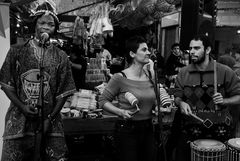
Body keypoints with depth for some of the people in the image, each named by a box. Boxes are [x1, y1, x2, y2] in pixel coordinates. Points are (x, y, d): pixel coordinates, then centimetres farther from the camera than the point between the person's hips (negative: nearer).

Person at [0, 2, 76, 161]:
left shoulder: (61, 57, 3)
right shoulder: (17, 51, 3)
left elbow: (63, 92, 2)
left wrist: (50, 118, -5)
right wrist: (22, 107, -8)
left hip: (50, 123, 0)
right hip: (19, 120, 0)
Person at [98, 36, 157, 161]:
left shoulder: (150, 75, 4)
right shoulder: (120, 78, -14)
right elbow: (103, 101, -9)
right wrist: (121, 112, -21)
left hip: (148, 128, 6)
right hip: (127, 131, -6)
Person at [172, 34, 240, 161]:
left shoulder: (225, 71, -6)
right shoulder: (183, 73, 2)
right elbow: (177, 97, 7)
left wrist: (224, 101, -19)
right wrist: (181, 103, -14)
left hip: (219, 130, -1)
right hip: (190, 129, 2)